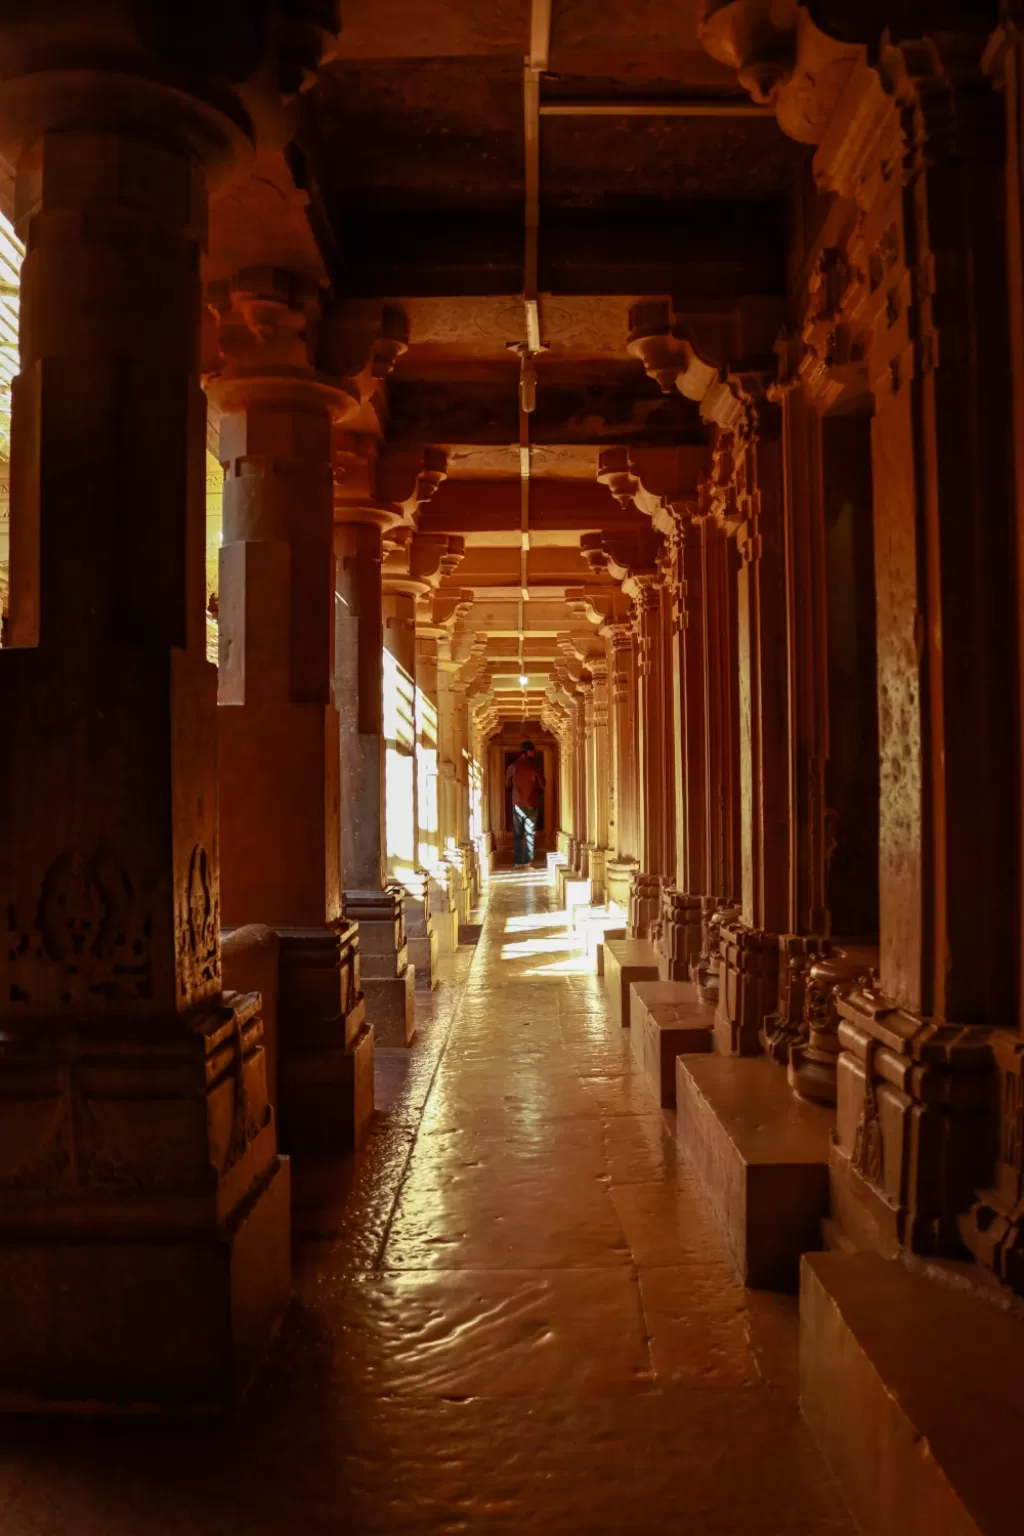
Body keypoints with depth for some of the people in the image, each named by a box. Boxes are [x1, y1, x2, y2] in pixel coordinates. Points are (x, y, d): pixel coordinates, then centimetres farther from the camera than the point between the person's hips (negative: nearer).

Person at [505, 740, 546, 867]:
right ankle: (528, 861, 2)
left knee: (517, 834, 8)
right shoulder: (534, 766, -6)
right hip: (532, 804, -1)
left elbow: (507, 785, 8)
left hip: (517, 804, 1)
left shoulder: (513, 766, -3)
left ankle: (518, 862, 4)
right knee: (530, 834, 6)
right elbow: (543, 785, 0)